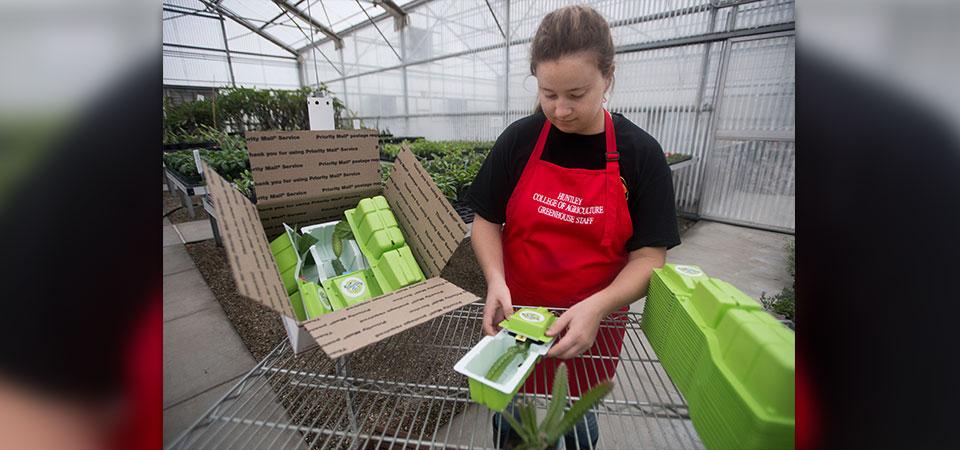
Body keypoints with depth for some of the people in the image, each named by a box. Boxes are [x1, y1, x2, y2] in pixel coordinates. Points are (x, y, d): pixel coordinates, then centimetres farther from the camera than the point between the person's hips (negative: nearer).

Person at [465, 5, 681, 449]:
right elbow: (486, 221, -4)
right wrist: (495, 280, -21)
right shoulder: (518, 140, -9)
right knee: (509, 412, 22)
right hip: (516, 317, 1)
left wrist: (597, 307, -28)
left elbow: (649, 257, -11)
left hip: (591, 326, 0)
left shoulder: (641, 154, -11)